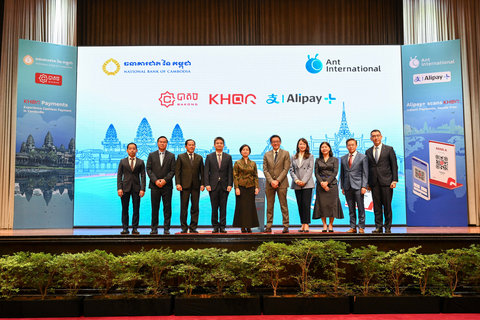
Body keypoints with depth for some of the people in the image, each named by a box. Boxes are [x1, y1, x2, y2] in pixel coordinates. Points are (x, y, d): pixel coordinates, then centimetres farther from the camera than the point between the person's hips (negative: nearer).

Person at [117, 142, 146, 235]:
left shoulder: (141, 162, 7)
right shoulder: (122, 161, 9)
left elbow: (143, 176, 3)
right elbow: (119, 175, 5)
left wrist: (143, 189, -6)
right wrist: (119, 188, -5)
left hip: (136, 188, 0)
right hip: (125, 187, 0)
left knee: (136, 209, 1)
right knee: (124, 209, 2)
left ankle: (135, 228, 8)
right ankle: (125, 229, 8)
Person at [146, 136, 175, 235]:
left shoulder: (171, 156, 7)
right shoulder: (151, 155, 10)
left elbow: (173, 170, 1)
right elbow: (148, 169, 4)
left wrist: (165, 180, -12)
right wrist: (155, 180, -9)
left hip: (167, 185, -1)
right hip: (154, 186, 1)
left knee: (167, 207, 0)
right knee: (154, 207, 3)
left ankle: (166, 228, 6)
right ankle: (154, 228, 10)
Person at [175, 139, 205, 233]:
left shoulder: (199, 158, 13)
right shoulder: (180, 157, 7)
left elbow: (202, 172, 11)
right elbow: (177, 172, 2)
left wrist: (202, 184, 1)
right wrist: (178, 183, -8)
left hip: (196, 186, 2)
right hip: (184, 186, -2)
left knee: (195, 207, 2)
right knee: (184, 207, 1)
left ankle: (193, 227, 10)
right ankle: (184, 227, 9)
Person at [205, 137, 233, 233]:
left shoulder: (228, 157, 9)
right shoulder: (209, 157, 8)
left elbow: (230, 172, 5)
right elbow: (206, 172, 4)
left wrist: (230, 184, -4)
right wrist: (207, 184, -6)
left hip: (224, 186, 0)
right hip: (213, 185, 0)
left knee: (223, 207, 2)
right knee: (214, 207, 2)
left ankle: (222, 226, 8)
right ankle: (215, 226, 10)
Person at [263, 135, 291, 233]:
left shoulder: (285, 153, 5)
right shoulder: (267, 154, 12)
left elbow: (286, 169, -3)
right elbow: (265, 169, 5)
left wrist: (277, 181, -12)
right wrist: (271, 181, -9)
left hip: (281, 183, -2)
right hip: (269, 184, 2)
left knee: (284, 205, -1)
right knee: (269, 206, 5)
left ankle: (286, 226, 4)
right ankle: (268, 226, 9)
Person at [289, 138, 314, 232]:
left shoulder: (310, 156, 8)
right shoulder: (293, 157, 15)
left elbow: (310, 169, -2)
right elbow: (291, 170, 8)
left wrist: (303, 181, -12)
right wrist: (296, 180, -8)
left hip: (307, 184, -3)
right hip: (297, 185, 3)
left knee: (306, 204, -10)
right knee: (300, 205, 3)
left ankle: (306, 224, -8)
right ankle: (303, 225, 8)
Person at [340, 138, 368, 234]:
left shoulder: (363, 157, 2)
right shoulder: (343, 158, 14)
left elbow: (365, 173, -2)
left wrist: (364, 186, -9)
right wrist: (342, 187, 10)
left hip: (358, 186, -3)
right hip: (347, 186, 4)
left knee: (361, 208, -1)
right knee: (351, 209, 7)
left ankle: (361, 227, 6)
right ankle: (353, 227, 12)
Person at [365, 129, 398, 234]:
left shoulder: (389, 149, 5)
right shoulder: (368, 151, 12)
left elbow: (394, 166, 2)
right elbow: (367, 168, 12)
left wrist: (394, 180, -7)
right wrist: (367, 183, 6)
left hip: (386, 181, -2)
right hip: (374, 182, 3)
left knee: (387, 205, 1)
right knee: (376, 205, 4)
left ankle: (388, 227, 10)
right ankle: (378, 226, 10)